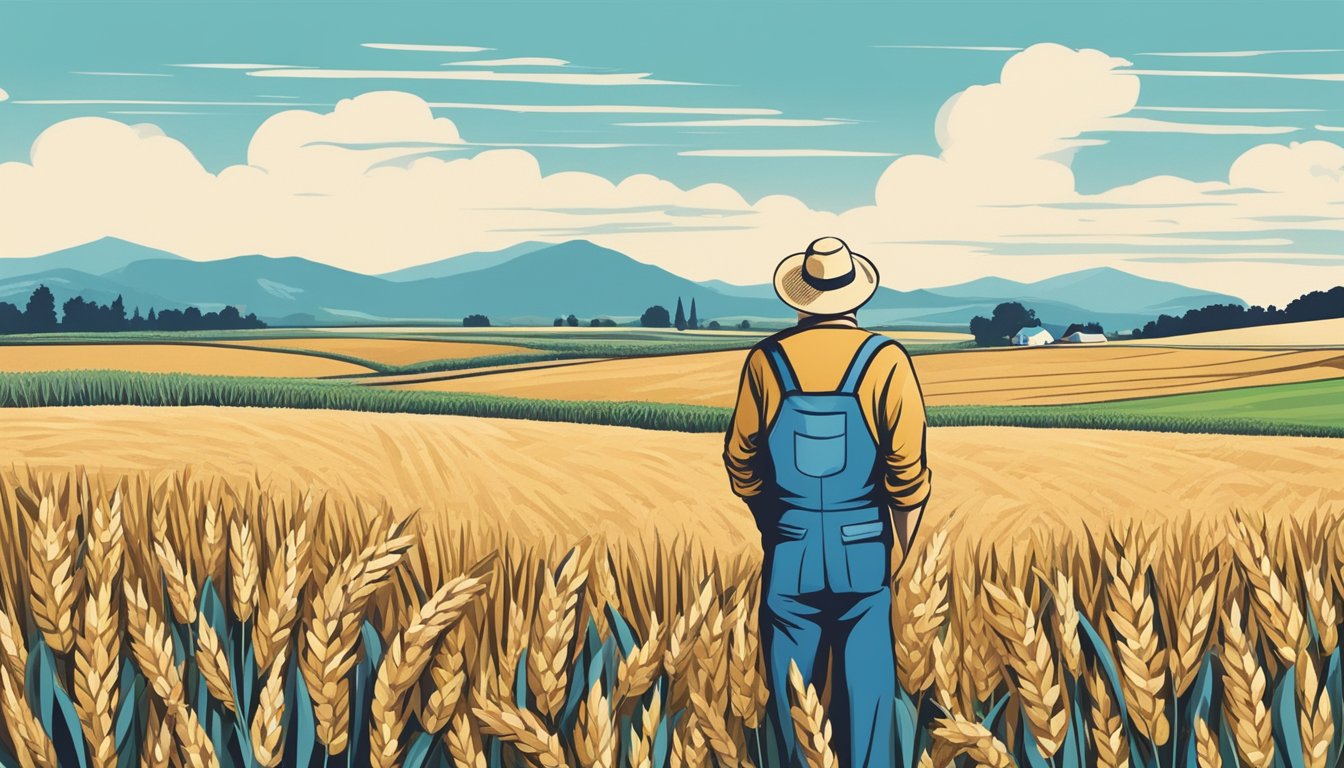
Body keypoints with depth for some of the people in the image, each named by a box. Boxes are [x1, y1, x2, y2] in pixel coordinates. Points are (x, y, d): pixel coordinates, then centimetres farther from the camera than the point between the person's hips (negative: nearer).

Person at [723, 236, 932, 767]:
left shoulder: (767, 359, -4)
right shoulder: (886, 361, -9)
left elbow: (741, 459, 1)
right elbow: (908, 469, -9)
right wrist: (905, 552, 4)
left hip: (788, 550, 1)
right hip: (863, 551, -1)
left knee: (792, 686, 11)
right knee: (866, 685, 7)